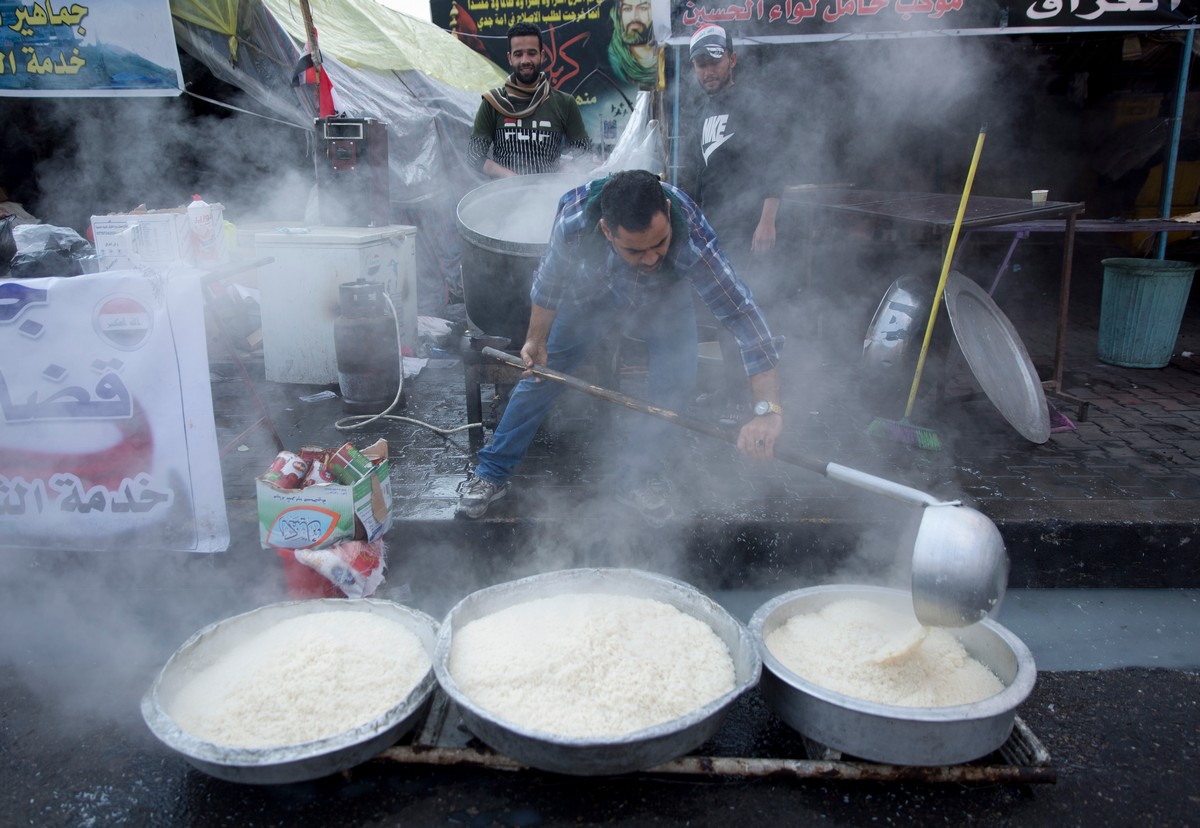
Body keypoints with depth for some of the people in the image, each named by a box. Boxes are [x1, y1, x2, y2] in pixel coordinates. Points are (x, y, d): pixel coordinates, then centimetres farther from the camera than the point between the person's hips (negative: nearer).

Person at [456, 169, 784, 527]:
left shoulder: (692, 240, -45)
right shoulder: (574, 216, -39)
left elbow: (742, 314, -44)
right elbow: (550, 279, -18)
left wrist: (769, 410, -52)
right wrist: (536, 340, -7)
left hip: (664, 301, 0)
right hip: (591, 293, 1)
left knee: (676, 381, -18)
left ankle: (638, 476, 7)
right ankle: (491, 473, 18)